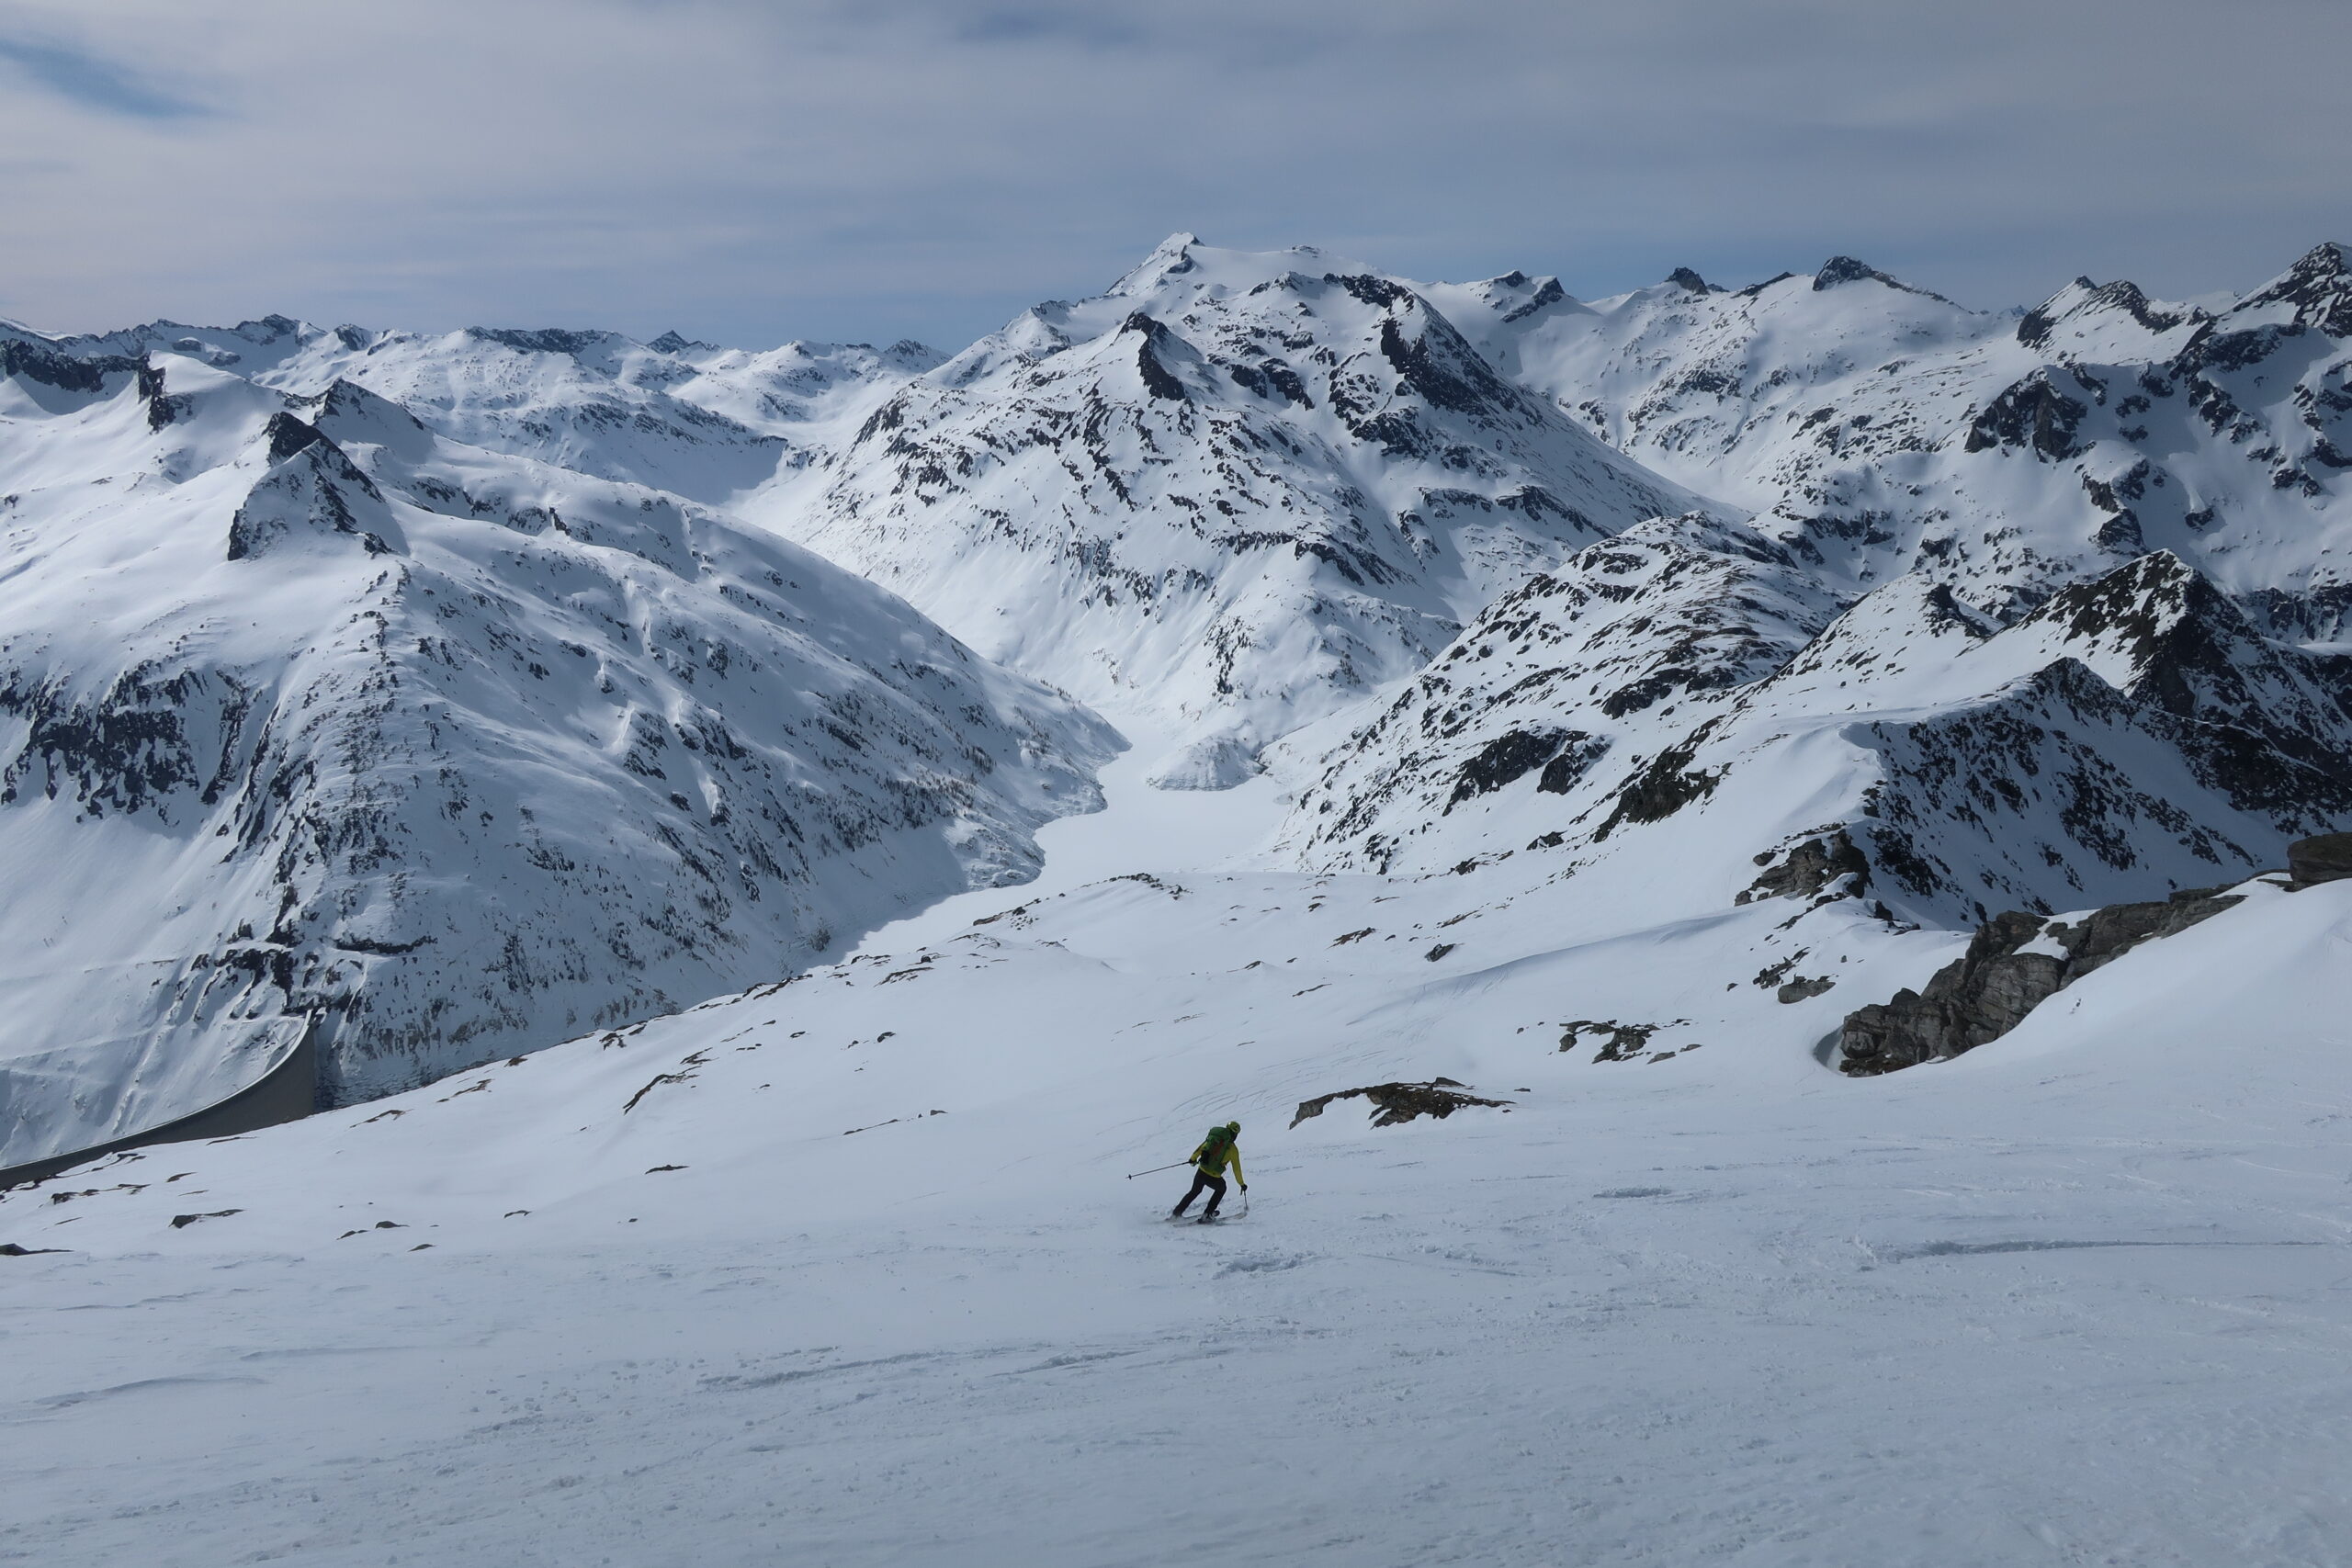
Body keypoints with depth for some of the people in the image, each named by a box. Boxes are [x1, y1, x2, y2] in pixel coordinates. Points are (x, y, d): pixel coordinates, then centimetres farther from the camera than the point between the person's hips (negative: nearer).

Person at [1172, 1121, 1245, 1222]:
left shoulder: (1214, 1136, 6)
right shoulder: (1233, 1149, 0)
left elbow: (1201, 1148, 9)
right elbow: (1236, 1169, 6)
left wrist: (1193, 1159, 26)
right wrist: (1242, 1184, 18)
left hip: (1201, 1172, 3)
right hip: (1214, 1178, -3)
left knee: (1195, 1191, 29)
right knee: (1221, 1189, 30)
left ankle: (1176, 1213, 28)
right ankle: (1207, 1215, 26)